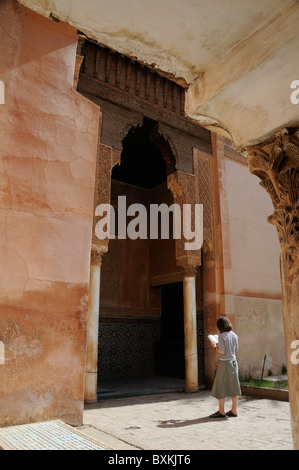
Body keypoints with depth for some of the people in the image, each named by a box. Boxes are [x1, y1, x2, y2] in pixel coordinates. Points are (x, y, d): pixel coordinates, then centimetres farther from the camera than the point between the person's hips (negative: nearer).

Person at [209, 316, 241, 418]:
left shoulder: (221, 336, -14)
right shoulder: (234, 335, 5)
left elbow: (222, 352, -17)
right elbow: (235, 350, 12)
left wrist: (215, 347, 1)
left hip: (224, 363, -6)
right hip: (233, 362, 7)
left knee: (221, 387, 3)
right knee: (233, 386, 11)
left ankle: (221, 411, 8)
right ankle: (234, 411, 16)